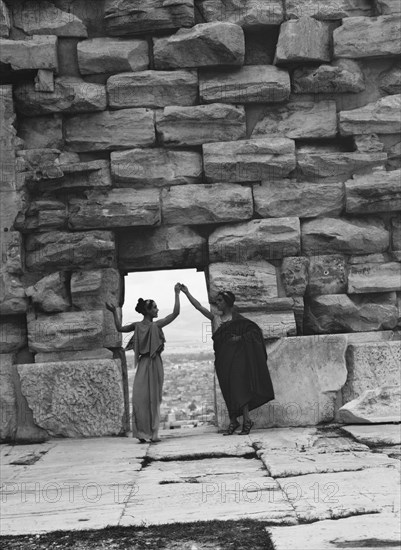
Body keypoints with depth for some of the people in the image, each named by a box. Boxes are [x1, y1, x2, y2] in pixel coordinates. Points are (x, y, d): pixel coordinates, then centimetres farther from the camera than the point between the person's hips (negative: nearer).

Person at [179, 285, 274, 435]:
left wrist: (241, 337, -14)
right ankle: (233, 421, 8)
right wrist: (186, 293, 9)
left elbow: (255, 330, -1)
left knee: (238, 383, -14)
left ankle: (246, 420, -15)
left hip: (236, 354, -5)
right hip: (222, 356, 5)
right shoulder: (216, 318, 14)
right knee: (227, 389, 3)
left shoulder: (237, 318, 2)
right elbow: (199, 307, 12)